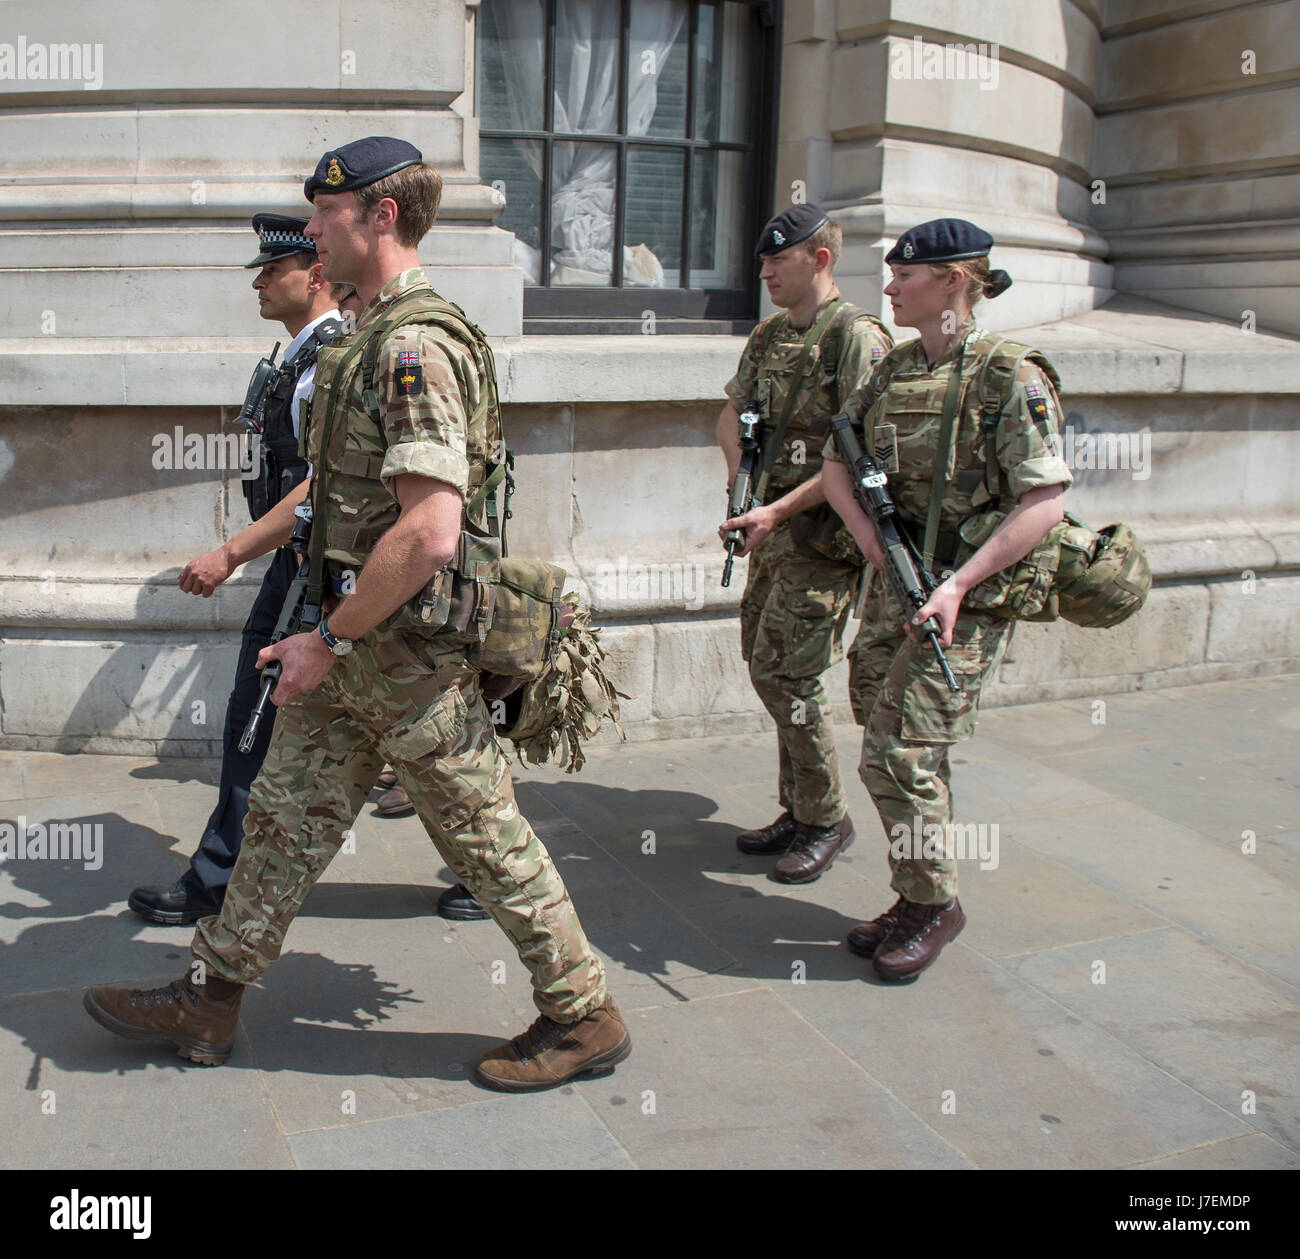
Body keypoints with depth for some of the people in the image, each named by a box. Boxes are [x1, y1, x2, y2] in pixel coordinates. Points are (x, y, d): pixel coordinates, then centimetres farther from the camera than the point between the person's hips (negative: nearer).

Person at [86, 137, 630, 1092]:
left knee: (488, 841, 3)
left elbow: (429, 532, -29)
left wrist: (331, 638, -20)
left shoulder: (413, 346, -21)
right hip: (360, 643, 10)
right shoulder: (379, 337, 13)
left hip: (408, 650, -10)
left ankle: (585, 1019, 19)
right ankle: (210, 999, 31)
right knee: (287, 815, 16)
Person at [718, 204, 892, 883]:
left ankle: (826, 819, 9)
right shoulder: (768, 335, 13)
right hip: (774, 527, 8)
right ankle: (797, 809, 25)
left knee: (784, 673, -8)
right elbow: (731, 414, 21)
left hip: (823, 530, -8)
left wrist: (778, 509, -22)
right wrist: (742, 476, 2)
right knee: (767, 667, 11)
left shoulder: (857, 337, -12)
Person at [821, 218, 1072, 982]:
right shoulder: (897, 369, 8)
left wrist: (959, 583, -21)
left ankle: (934, 903, 12)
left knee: (899, 753, -9)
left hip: (968, 593, -7)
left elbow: (1044, 504, -16)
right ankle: (917, 900, 27)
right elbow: (837, 463, 13)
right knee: (894, 752, 12)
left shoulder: (1010, 377, -12)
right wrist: (876, 544, -3)